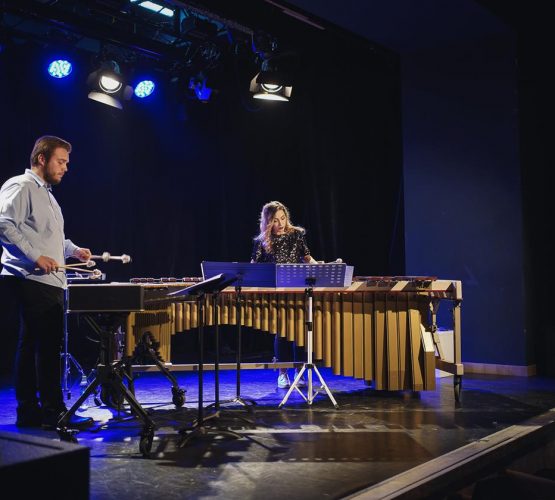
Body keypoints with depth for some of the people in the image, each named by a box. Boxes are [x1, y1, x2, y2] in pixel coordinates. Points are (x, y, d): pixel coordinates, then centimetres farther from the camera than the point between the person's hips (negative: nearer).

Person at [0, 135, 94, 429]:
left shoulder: (46, 193, 25)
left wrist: (73, 250, 18)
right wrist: (35, 256, -22)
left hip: (49, 282, 10)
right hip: (31, 281, -10)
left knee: (30, 345, 10)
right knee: (48, 345, -10)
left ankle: (28, 411, 15)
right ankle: (53, 411, -6)